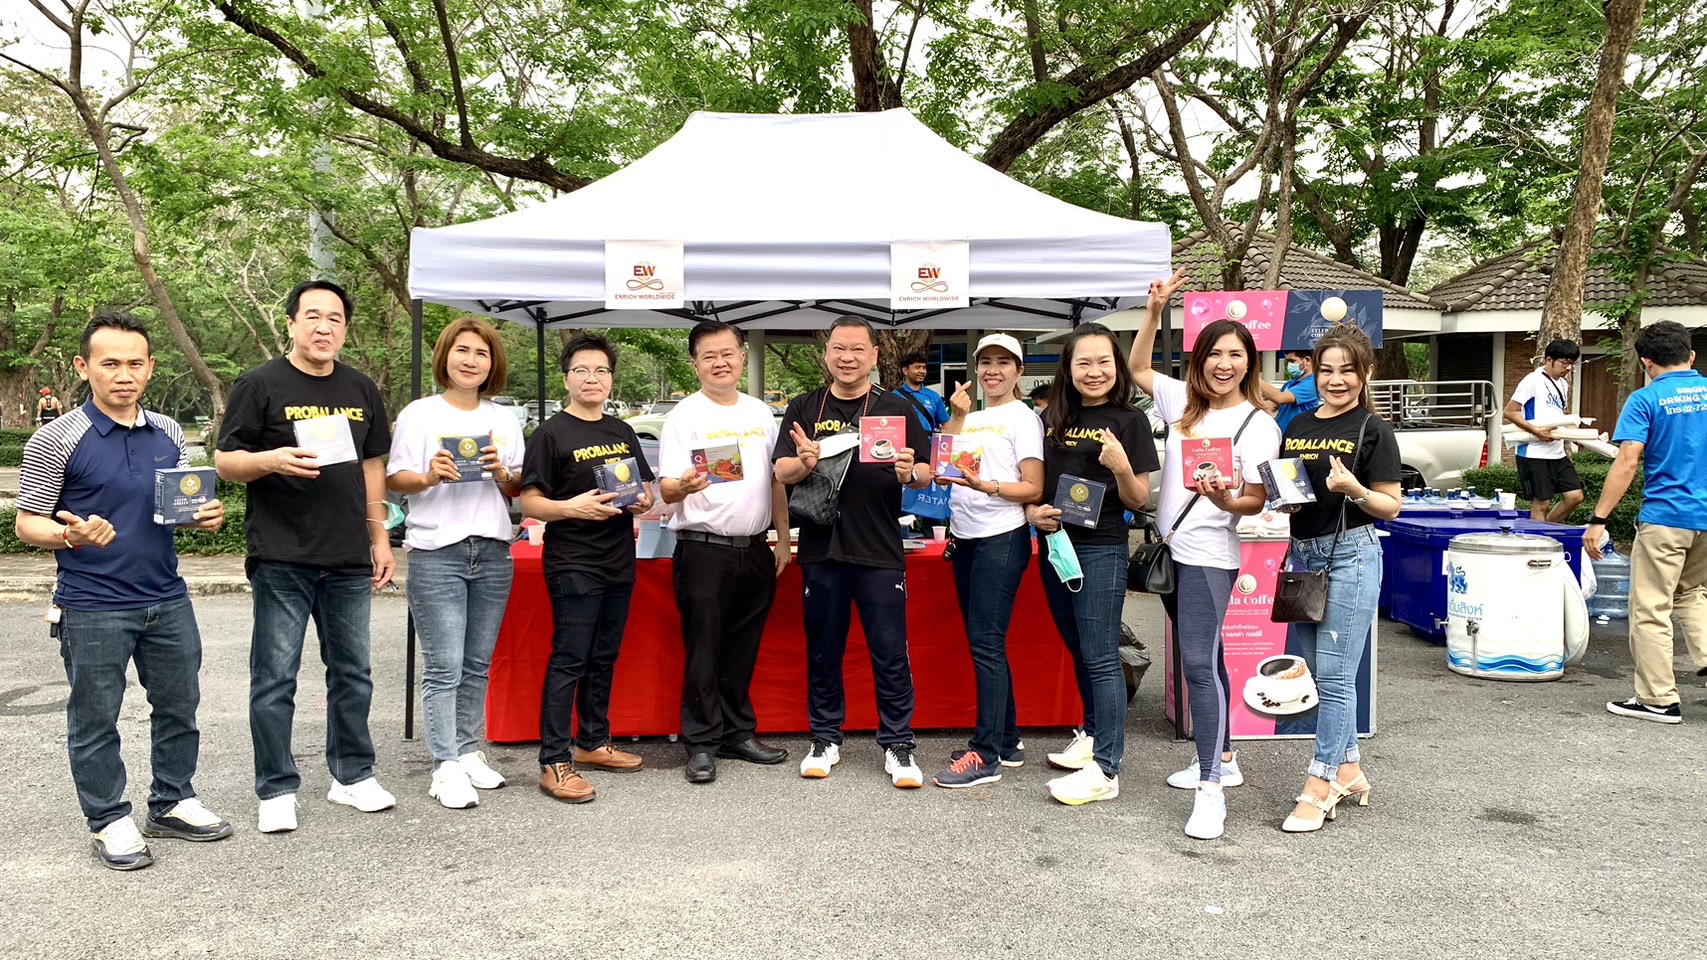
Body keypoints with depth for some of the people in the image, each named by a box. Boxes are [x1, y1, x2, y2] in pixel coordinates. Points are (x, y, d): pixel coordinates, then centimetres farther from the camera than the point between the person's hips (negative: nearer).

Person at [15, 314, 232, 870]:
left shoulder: (168, 434, 6)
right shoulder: (56, 441, -8)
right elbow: (26, 523, -6)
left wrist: (207, 517, -6)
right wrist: (70, 535, -27)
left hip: (168, 600, 5)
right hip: (92, 609, -5)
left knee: (179, 706, 15)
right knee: (95, 720, 7)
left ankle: (171, 803, 31)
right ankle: (109, 821, 22)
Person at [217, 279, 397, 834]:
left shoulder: (361, 390, 13)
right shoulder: (261, 385, -2)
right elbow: (226, 462, -3)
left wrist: (380, 537, 13)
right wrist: (272, 460, -23)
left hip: (349, 559, 5)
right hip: (281, 559, -4)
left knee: (352, 674, 12)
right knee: (275, 678, 1)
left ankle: (352, 776, 25)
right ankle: (277, 791, 13)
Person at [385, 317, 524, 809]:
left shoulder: (505, 421, 13)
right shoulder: (419, 414, 1)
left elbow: (519, 489, 14)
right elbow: (394, 480, -2)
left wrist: (503, 475, -7)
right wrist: (429, 477, -21)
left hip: (493, 552, 4)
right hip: (437, 552, -4)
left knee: (477, 664, 10)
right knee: (444, 667, -6)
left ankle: (469, 753, 20)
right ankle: (446, 769, -1)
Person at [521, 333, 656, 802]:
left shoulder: (623, 432, 14)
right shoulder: (551, 433, -5)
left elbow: (647, 489, 21)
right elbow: (529, 501, -9)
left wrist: (643, 501, -2)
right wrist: (572, 507, -25)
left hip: (619, 563, 7)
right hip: (573, 565, -6)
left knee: (604, 658, 15)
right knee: (569, 660, -7)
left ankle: (592, 741, 28)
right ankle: (554, 763, -3)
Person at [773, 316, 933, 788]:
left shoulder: (896, 409, 4)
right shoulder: (804, 409, 8)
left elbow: (926, 475, 4)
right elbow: (781, 473, 1)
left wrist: (909, 473, -19)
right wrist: (805, 462, -21)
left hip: (880, 553, -1)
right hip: (821, 549, 2)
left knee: (891, 655, 2)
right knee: (823, 652, 11)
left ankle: (898, 747, 13)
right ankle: (825, 740, 25)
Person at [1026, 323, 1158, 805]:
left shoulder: (1129, 421, -5)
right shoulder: (1052, 418, 8)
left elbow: (1138, 500, -6)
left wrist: (1121, 466, -24)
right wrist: (1032, 511, -5)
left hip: (1101, 548, -6)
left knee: (1100, 656, -5)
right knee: (1078, 649, 18)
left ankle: (1105, 770, -1)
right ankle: (1092, 733, 35)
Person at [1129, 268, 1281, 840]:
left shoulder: (1258, 424, -8)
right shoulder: (1184, 401, 8)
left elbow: (1256, 501, -8)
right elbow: (1138, 369, 20)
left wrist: (1227, 501, -30)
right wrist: (1154, 311, 9)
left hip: (1209, 556, -7)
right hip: (1171, 549, 7)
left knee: (1199, 662, -14)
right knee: (1202, 658, 17)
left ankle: (1211, 792, -10)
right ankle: (1221, 758, 32)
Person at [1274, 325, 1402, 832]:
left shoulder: (1373, 431, -6)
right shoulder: (1298, 426, 12)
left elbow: (1391, 507, -7)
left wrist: (1353, 490, -25)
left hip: (1350, 554, -7)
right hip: (1304, 553, 7)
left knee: (1335, 675, -6)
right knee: (1322, 675, 13)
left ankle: (1319, 787, 0)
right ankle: (1348, 771, 27)